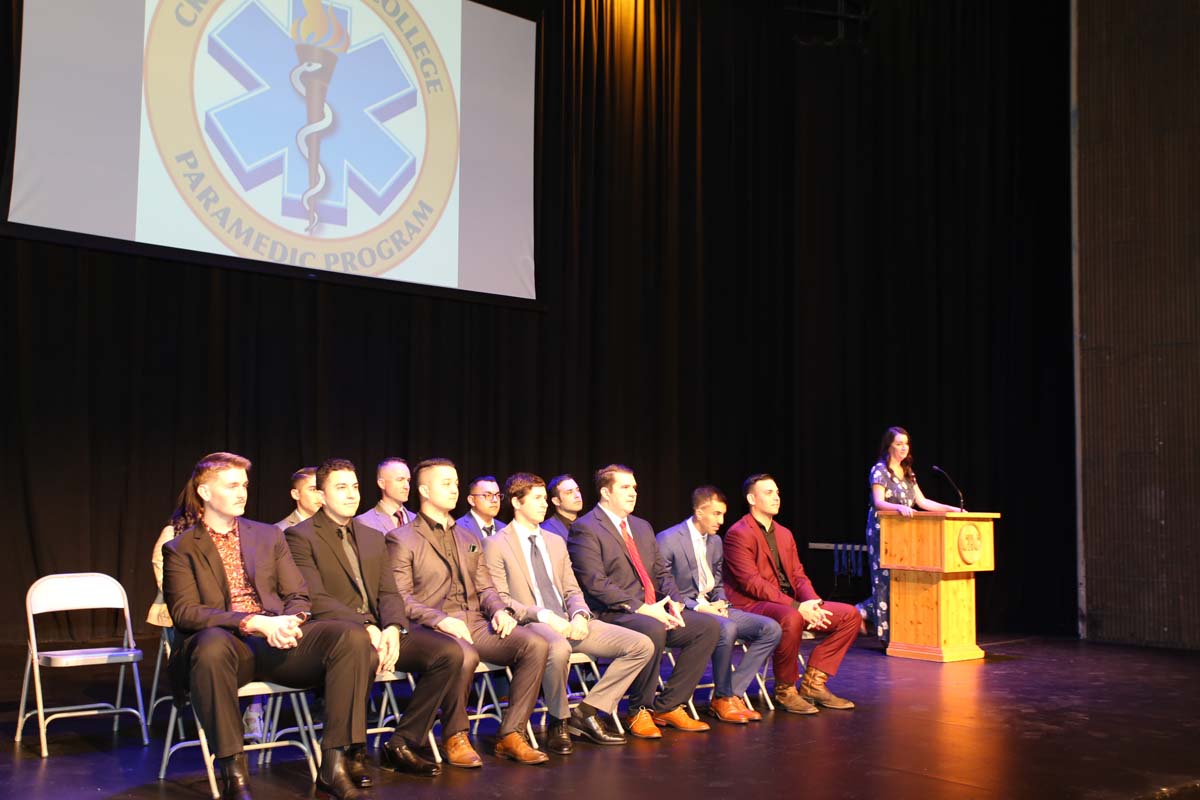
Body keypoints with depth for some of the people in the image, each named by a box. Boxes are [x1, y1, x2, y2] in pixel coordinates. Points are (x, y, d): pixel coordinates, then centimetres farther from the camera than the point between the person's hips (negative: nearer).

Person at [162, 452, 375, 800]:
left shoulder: (269, 535, 21)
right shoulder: (180, 549, 9)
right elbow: (184, 611, -5)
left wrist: (291, 621, -11)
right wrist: (255, 622, -19)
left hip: (279, 641, 4)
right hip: (228, 643, -3)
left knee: (353, 637, -24)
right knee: (212, 643, -41)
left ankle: (334, 764, -24)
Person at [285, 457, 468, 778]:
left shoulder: (374, 538, 22)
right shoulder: (300, 536, 1)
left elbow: (389, 594, 13)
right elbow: (315, 600, -11)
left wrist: (392, 629, -10)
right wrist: (366, 628, -21)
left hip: (380, 630, 6)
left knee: (449, 652, -16)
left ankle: (401, 744, -6)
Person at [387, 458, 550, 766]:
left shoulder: (469, 539, 25)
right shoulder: (401, 539, 3)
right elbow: (399, 598, -6)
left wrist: (499, 611, -2)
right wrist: (441, 619, -21)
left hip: (475, 624, 6)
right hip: (432, 627, -6)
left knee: (536, 645, -19)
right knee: (465, 656, -39)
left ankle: (511, 735, -13)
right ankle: (455, 737, -15)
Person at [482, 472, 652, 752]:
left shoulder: (556, 543, 22)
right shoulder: (495, 545, 1)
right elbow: (500, 600, -7)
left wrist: (579, 615, -5)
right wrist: (544, 615, -20)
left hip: (569, 623, 7)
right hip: (530, 625, -7)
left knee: (642, 645, -9)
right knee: (559, 648, -43)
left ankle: (586, 712, -3)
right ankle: (558, 723, -15)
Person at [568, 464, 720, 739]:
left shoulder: (642, 527, 21)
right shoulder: (585, 529, -6)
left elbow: (662, 572, 21)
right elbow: (596, 584, -16)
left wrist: (674, 602, 0)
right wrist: (641, 608, -21)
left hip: (654, 611, 8)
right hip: (611, 615, -8)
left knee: (709, 625, -8)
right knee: (653, 630, -37)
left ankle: (667, 706, -2)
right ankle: (639, 711, -15)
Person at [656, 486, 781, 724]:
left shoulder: (715, 541, 16)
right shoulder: (667, 540, -9)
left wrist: (721, 602, 0)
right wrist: (698, 607, -20)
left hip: (712, 608, 8)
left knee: (771, 629, -9)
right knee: (726, 629, -37)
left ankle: (732, 693, -10)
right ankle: (722, 698, -15)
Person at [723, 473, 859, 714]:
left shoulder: (784, 534, 19)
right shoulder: (738, 534, -8)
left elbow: (798, 576, 15)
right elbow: (751, 583, -18)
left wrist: (813, 603, -8)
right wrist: (796, 606, -24)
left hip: (788, 605, 9)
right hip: (751, 605, -9)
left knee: (849, 615, -2)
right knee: (790, 619, -40)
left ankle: (813, 683, 1)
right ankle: (785, 690, -18)